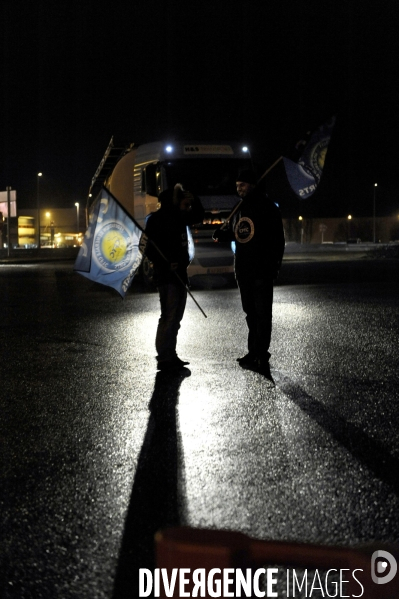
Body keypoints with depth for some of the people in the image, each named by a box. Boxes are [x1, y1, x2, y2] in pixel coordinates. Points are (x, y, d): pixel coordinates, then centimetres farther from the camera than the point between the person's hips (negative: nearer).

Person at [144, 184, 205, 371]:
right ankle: (164, 359, -6)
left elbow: (198, 215, 27)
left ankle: (171, 356, 19)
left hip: (179, 274, 9)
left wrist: (195, 200, 8)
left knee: (175, 317, 12)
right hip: (167, 276, -9)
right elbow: (151, 248, -17)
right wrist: (166, 264, -27)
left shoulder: (179, 217, 12)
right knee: (169, 317, -10)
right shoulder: (158, 219, -11)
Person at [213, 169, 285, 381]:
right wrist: (222, 234, -1)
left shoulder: (267, 207, -8)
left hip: (262, 270, -8)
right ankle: (254, 352, 21)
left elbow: (278, 238, -10)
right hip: (243, 268, 8)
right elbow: (234, 232, 22)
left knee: (262, 312, -7)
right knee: (250, 312, 13)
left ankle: (262, 356, -6)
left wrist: (275, 264, -16)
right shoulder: (240, 208, 13)